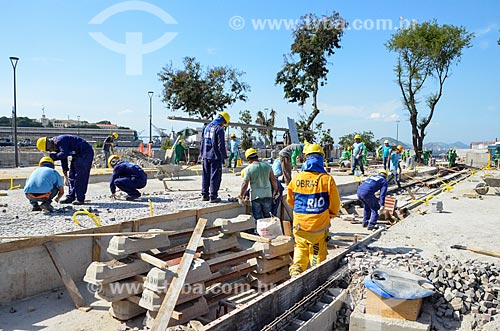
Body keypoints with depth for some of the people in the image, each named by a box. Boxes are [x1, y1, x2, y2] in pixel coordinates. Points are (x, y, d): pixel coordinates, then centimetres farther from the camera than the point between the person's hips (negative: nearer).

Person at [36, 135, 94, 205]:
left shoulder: (60, 141, -19)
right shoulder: (57, 146, 12)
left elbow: (64, 154, -32)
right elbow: (63, 160, 18)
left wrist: (54, 156, -15)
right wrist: (65, 175, 19)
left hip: (85, 153, -11)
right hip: (78, 155, 11)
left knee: (80, 177, -10)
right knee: (71, 176, 11)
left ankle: (80, 199, -5)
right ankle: (70, 197, 17)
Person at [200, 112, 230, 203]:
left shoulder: (207, 127, 11)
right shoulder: (219, 129, -12)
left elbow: (202, 142, 16)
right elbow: (221, 145, -14)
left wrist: (202, 154, 21)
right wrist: (224, 157, -6)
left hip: (206, 156, 7)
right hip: (215, 156, -7)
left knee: (205, 176, 13)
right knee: (215, 177, -1)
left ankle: (204, 195, 19)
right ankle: (213, 196, 1)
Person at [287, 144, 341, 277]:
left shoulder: (296, 178, -6)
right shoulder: (327, 179, -13)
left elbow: (290, 200, 9)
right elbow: (335, 204, -4)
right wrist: (330, 215, 17)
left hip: (299, 224, 2)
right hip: (319, 226, -2)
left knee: (300, 248, 20)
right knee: (318, 253, 14)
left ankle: (296, 270, 5)